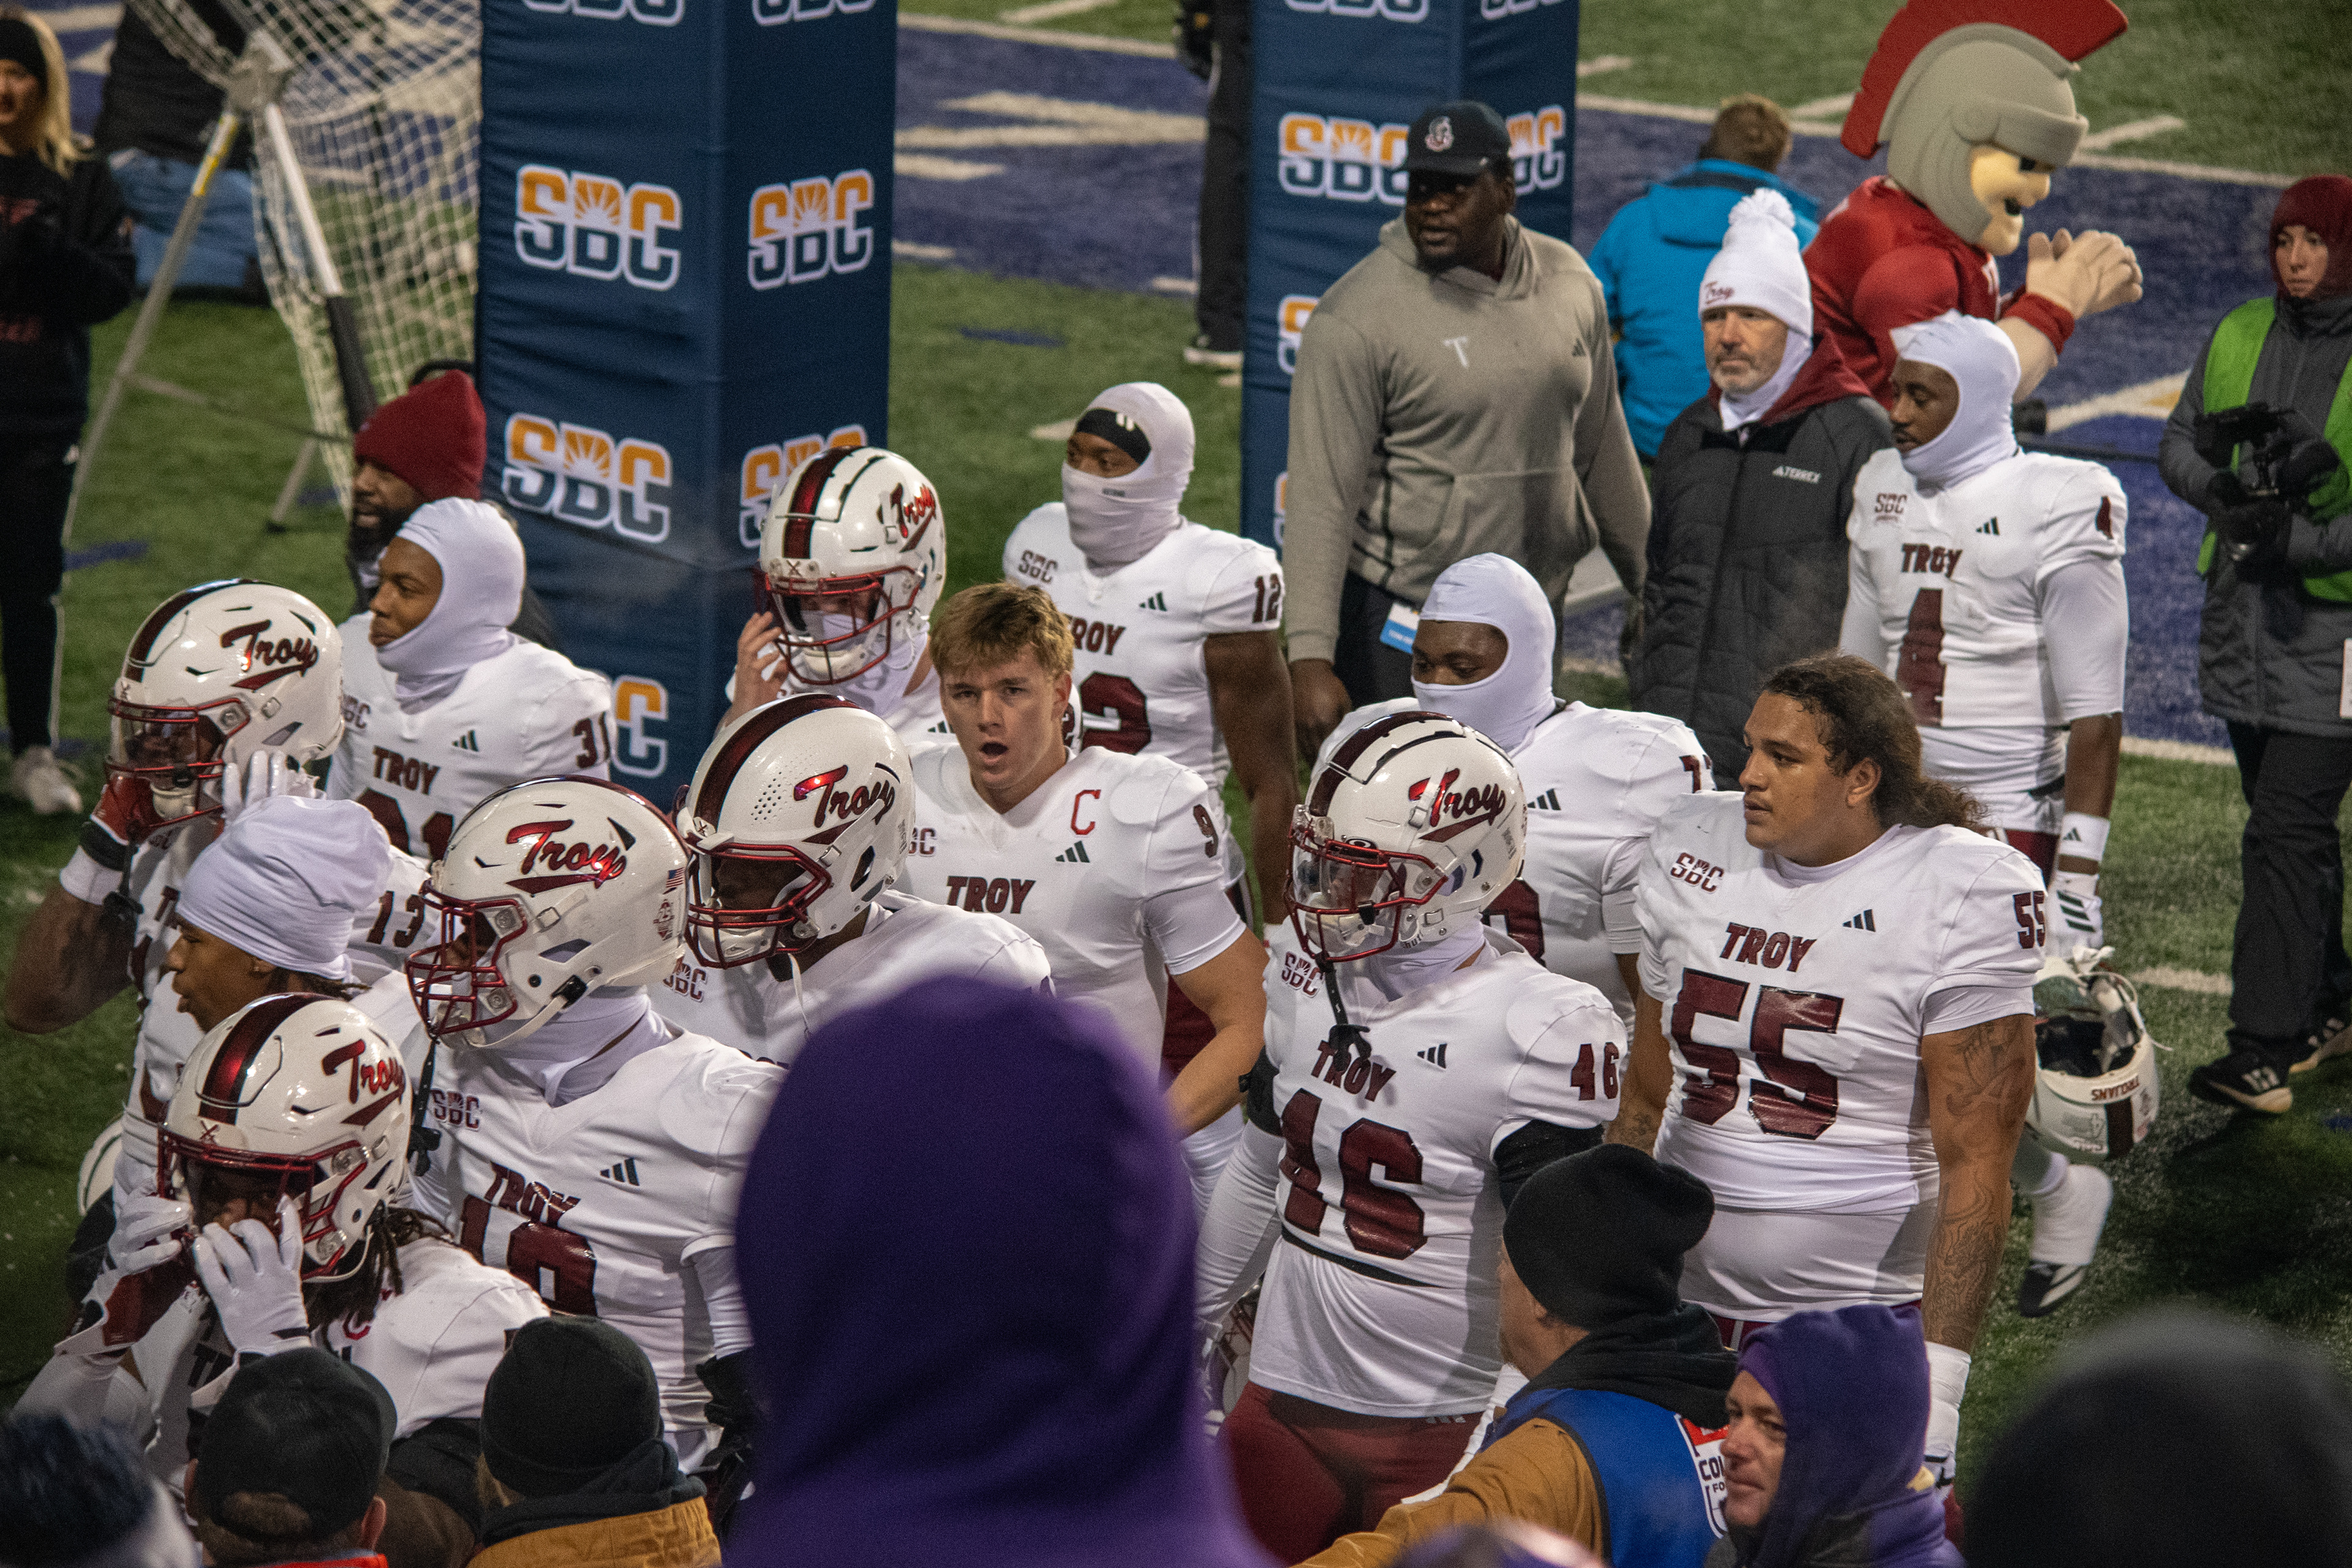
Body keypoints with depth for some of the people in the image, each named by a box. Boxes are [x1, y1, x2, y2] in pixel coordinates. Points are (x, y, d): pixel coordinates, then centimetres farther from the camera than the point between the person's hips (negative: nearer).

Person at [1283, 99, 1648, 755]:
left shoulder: (1568, 284, 5)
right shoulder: (1357, 318, -14)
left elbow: (1602, 449, 17)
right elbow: (1321, 498, -16)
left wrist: (1650, 584, 23)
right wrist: (1310, 657, -23)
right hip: (1401, 618, -6)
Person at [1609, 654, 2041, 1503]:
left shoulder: (1962, 899, -11)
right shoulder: (1694, 853, 5)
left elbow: (1974, 1159, -12)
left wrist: (1939, 1371, -16)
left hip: (1862, 1326, -5)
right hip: (1686, 1304, 5)